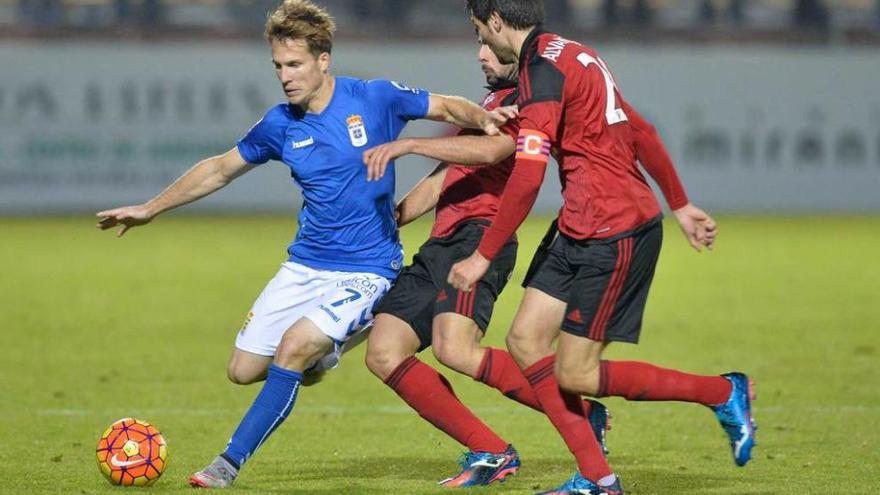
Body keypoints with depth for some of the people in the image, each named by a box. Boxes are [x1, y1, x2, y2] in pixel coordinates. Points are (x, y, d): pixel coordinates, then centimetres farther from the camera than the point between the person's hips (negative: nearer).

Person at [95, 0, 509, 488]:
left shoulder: (374, 99, -10)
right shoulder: (280, 125, 0)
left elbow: (449, 108, 0)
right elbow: (219, 169, 14)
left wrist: (483, 118, -23)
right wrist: (149, 209, 16)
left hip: (366, 270, -5)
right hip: (304, 265, 5)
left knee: (292, 349, -23)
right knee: (243, 369, 1)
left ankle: (229, 463, -11)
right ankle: (319, 353, 33)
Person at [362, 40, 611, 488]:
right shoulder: (492, 101, 29)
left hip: (478, 237, -10)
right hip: (441, 245, 10)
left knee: (455, 349, -29)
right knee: (383, 353, -5)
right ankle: (490, 453, -2)